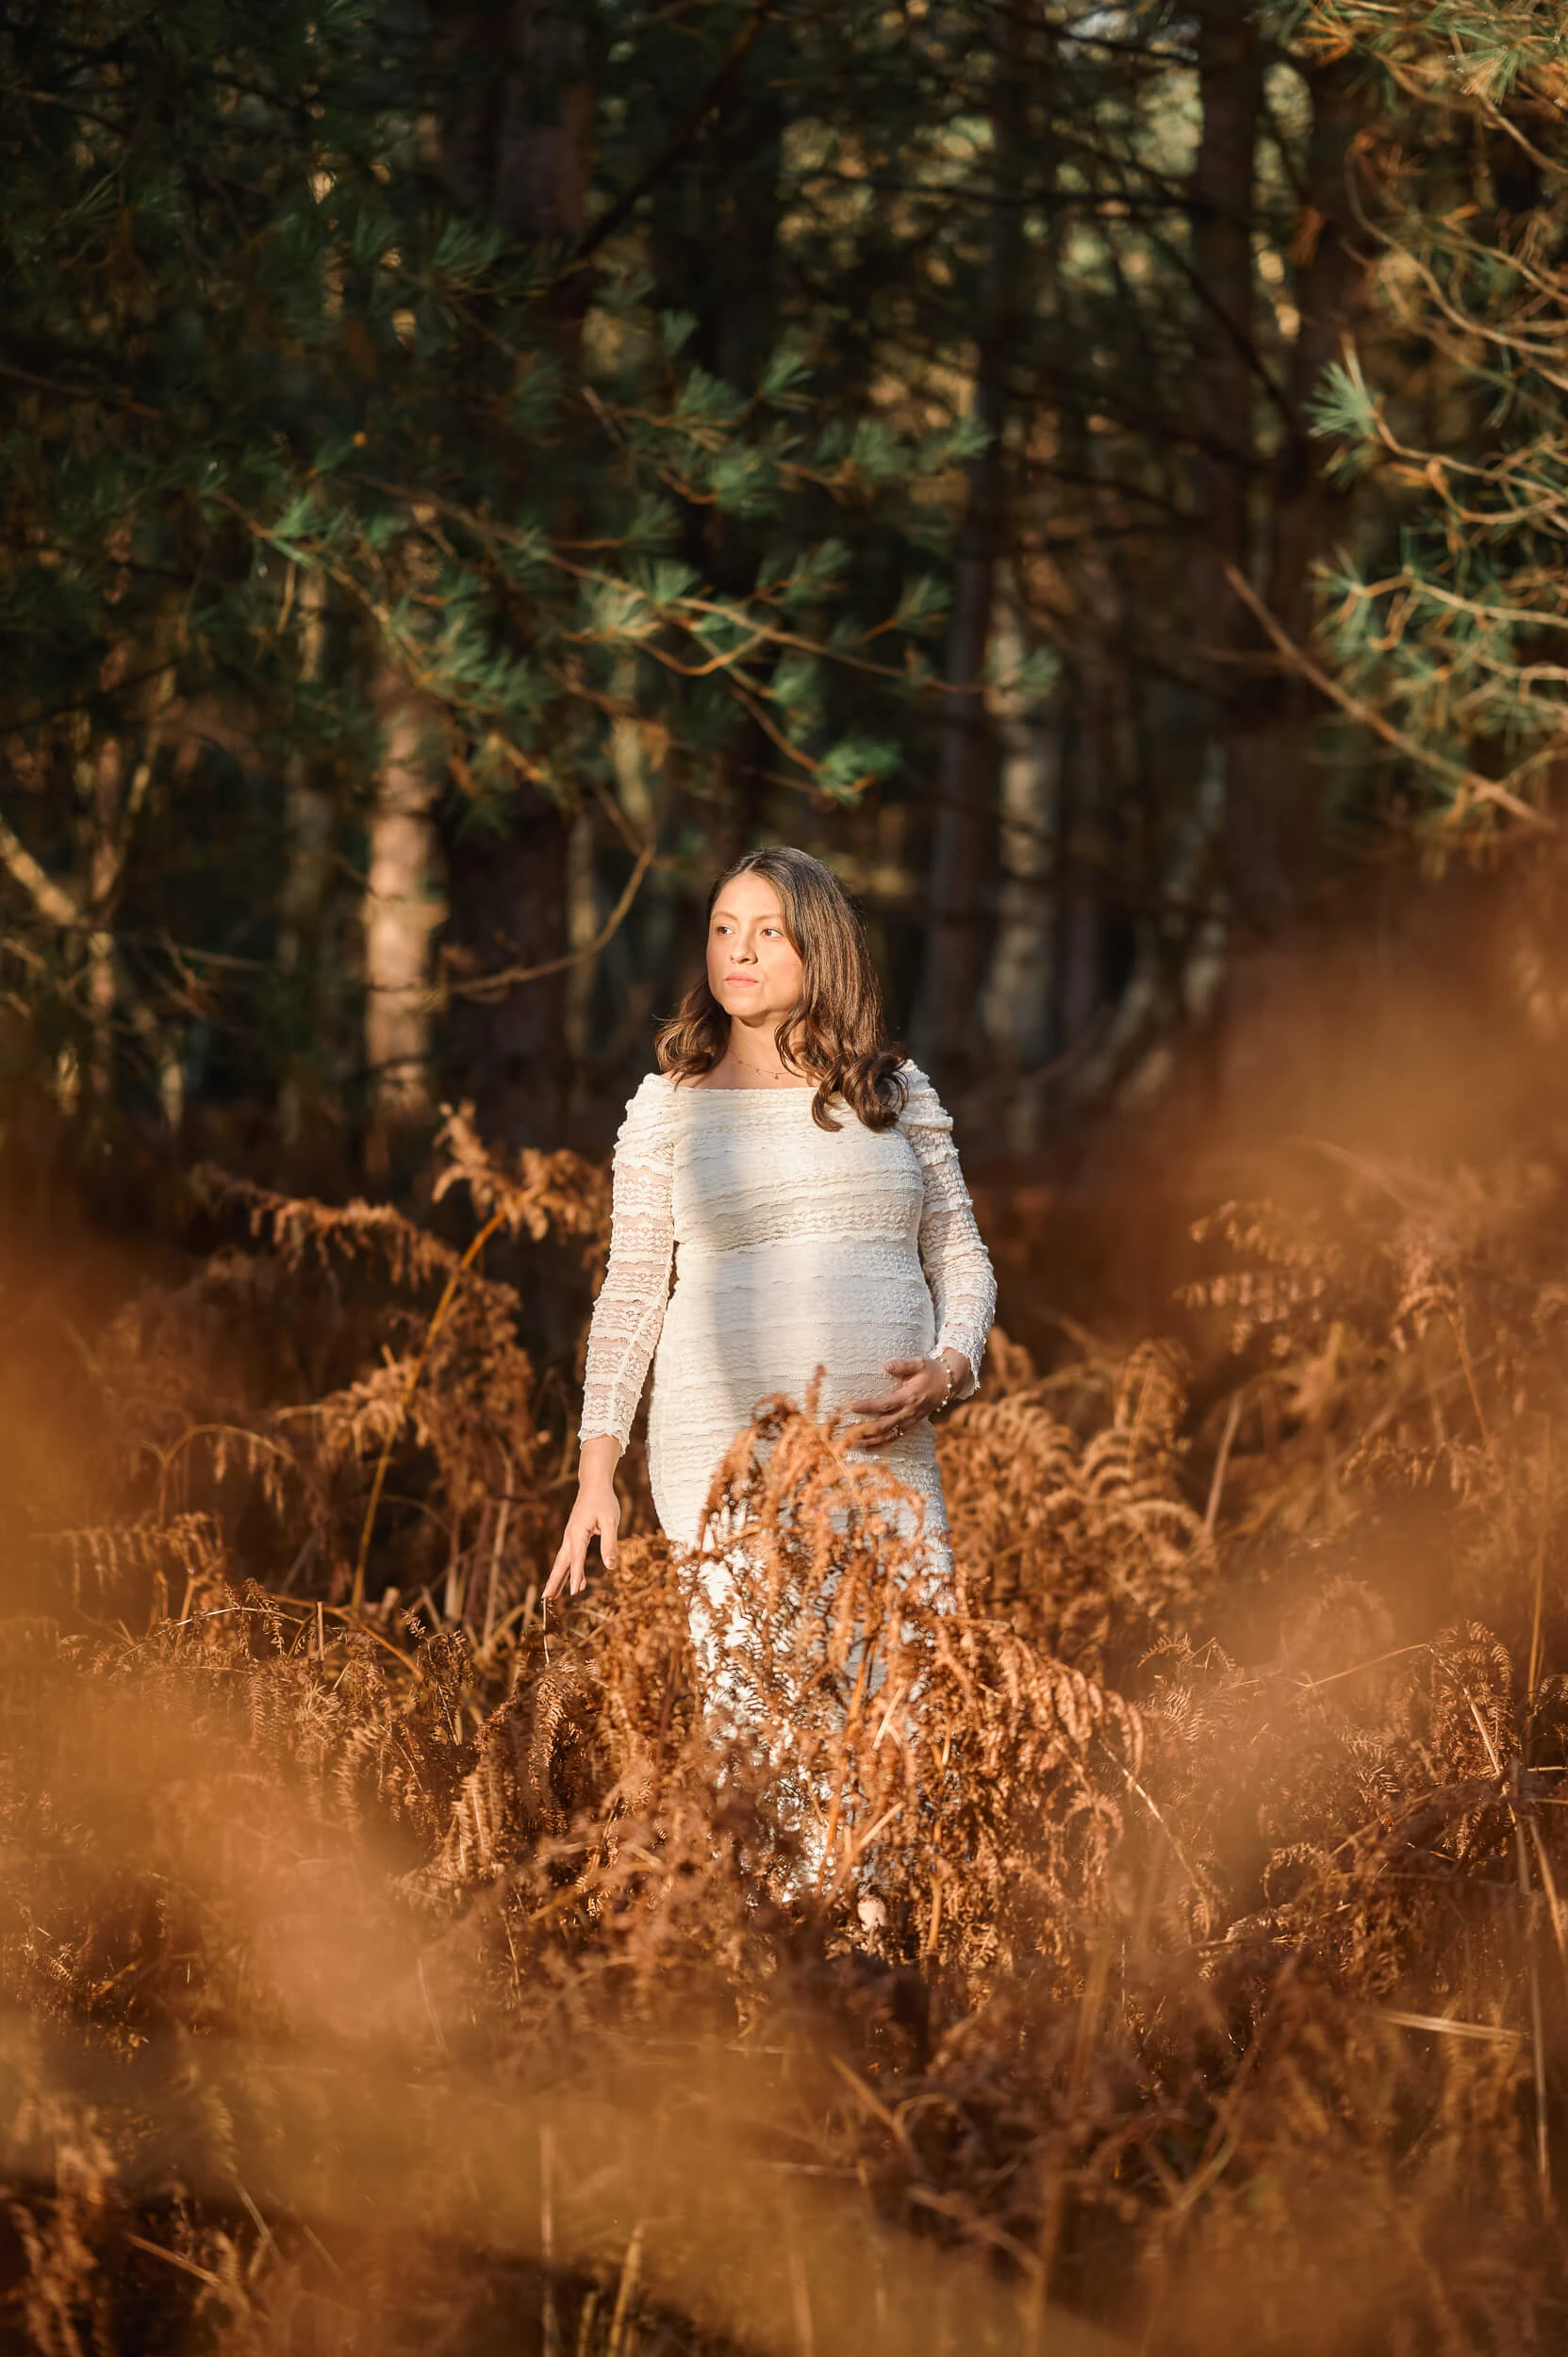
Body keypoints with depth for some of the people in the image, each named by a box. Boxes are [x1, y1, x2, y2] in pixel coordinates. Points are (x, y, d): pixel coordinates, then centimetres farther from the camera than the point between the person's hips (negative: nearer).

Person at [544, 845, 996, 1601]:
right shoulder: (668, 1106, 8)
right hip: (722, 1454, -2)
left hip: (883, 1452, 2)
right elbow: (632, 1292, 8)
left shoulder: (896, 1093, 12)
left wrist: (948, 1369, -5)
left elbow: (961, 1260, 16)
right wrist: (596, 1471, -1)